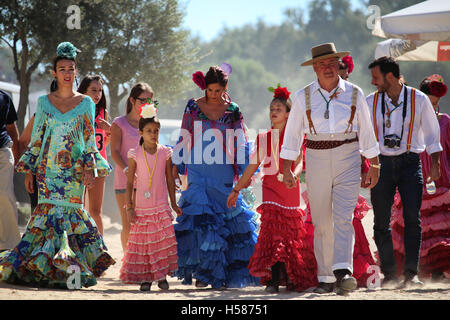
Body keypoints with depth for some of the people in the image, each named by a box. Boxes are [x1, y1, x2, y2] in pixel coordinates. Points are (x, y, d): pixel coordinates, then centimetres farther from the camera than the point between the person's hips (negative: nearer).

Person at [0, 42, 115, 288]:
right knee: (51, 210, -9)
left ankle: (64, 265, -1)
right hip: (48, 168, 1)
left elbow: (90, 138, 7)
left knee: (69, 210, -7)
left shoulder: (85, 103, 7)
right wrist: (29, 171, 7)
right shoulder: (44, 102, 9)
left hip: (74, 168, -1)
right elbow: (36, 138, 11)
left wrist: (90, 168, -3)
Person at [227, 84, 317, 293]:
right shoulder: (263, 139, 12)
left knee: (291, 231, 3)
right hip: (270, 187, 1)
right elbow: (252, 167, 18)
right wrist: (236, 190, 18)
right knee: (272, 225, -13)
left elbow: (300, 161, -6)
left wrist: (293, 174, -27)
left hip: (290, 188, -1)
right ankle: (274, 278, -19)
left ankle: (292, 277, 17)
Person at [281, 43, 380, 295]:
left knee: (343, 217, -15)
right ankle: (326, 279, 9)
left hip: (348, 160, -1)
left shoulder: (354, 94, 5)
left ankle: (343, 272, -26)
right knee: (322, 223, 3)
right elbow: (292, 133, 9)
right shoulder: (304, 97, 5)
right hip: (316, 161, 1)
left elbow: (366, 131, 10)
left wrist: (374, 166, 9)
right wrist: (286, 169, 6)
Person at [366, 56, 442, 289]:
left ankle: (411, 273, -11)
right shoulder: (371, 102, 6)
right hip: (382, 163, 2)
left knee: (412, 218, -12)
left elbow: (432, 134, 9)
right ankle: (389, 273, 8)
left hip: (409, 163, -2)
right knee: (381, 222, 0)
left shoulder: (418, 100, 1)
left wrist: (435, 164, 3)